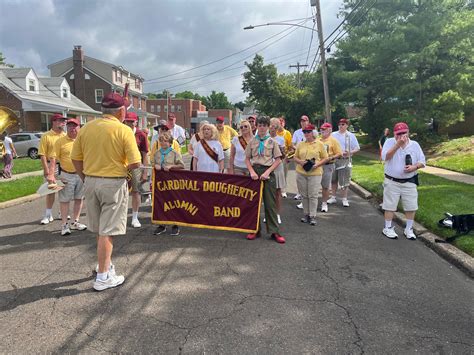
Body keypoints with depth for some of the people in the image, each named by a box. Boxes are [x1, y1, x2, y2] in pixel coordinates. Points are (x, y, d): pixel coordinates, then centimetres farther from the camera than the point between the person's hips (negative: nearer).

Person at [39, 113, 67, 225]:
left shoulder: (65, 135, 6)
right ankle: (48, 215, 14)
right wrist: (46, 170, -15)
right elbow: (42, 155, -9)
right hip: (51, 166, -3)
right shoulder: (46, 136, -6)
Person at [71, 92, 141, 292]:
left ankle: (106, 264, 36)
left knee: (100, 229, 19)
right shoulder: (123, 130, -12)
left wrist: (85, 179, 16)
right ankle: (103, 277, 9)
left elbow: (76, 158, 6)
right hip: (113, 184, -5)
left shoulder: (86, 128, 2)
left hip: (90, 181, 6)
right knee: (108, 231, 2)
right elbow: (135, 163, -16)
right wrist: (124, 169, 4)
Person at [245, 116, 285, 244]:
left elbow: (278, 160, 0)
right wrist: (252, 172, -8)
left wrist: (267, 172, -12)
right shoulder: (252, 141, 7)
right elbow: (247, 159, 8)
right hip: (255, 172, 2)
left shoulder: (272, 142, 2)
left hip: (268, 172, -2)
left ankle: (274, 231, 6)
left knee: (270, 202, -1)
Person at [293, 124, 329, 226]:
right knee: (304, 195, 9)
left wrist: (317, 164, -13)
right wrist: (300, 162, -9)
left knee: (313, 195, -2)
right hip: (301, 173, 3)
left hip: (315, 173, -3)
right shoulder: (300, 144, 9)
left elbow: (325, 158, 3)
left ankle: (312, 216, 7)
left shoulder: (319, 144, 1)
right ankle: (306, 214, 21)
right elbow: (295, 157, 12)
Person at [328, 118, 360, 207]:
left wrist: (349, 152, -18)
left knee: (344, 181, -2)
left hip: (345, 160, -3)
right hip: (334, 159, 3)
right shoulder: (333, 135, 7)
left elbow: (357, 148, 0)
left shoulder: (351, 136, 1)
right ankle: (333, 197, 23)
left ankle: (344, 199, 8)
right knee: (334, 180, 12)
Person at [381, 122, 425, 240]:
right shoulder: (389, 142, -5)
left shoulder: (415, 145, 2)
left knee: (411, 206, 7)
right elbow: (385, 157, -21)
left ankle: (409, 229, 22)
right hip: (392, 181, -3)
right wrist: (398, 144, -28)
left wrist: (414, 167, -16)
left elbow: (422, 161, 5)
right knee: (390, 205, 4)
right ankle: (388, 228, 17)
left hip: (409, 182, 3)